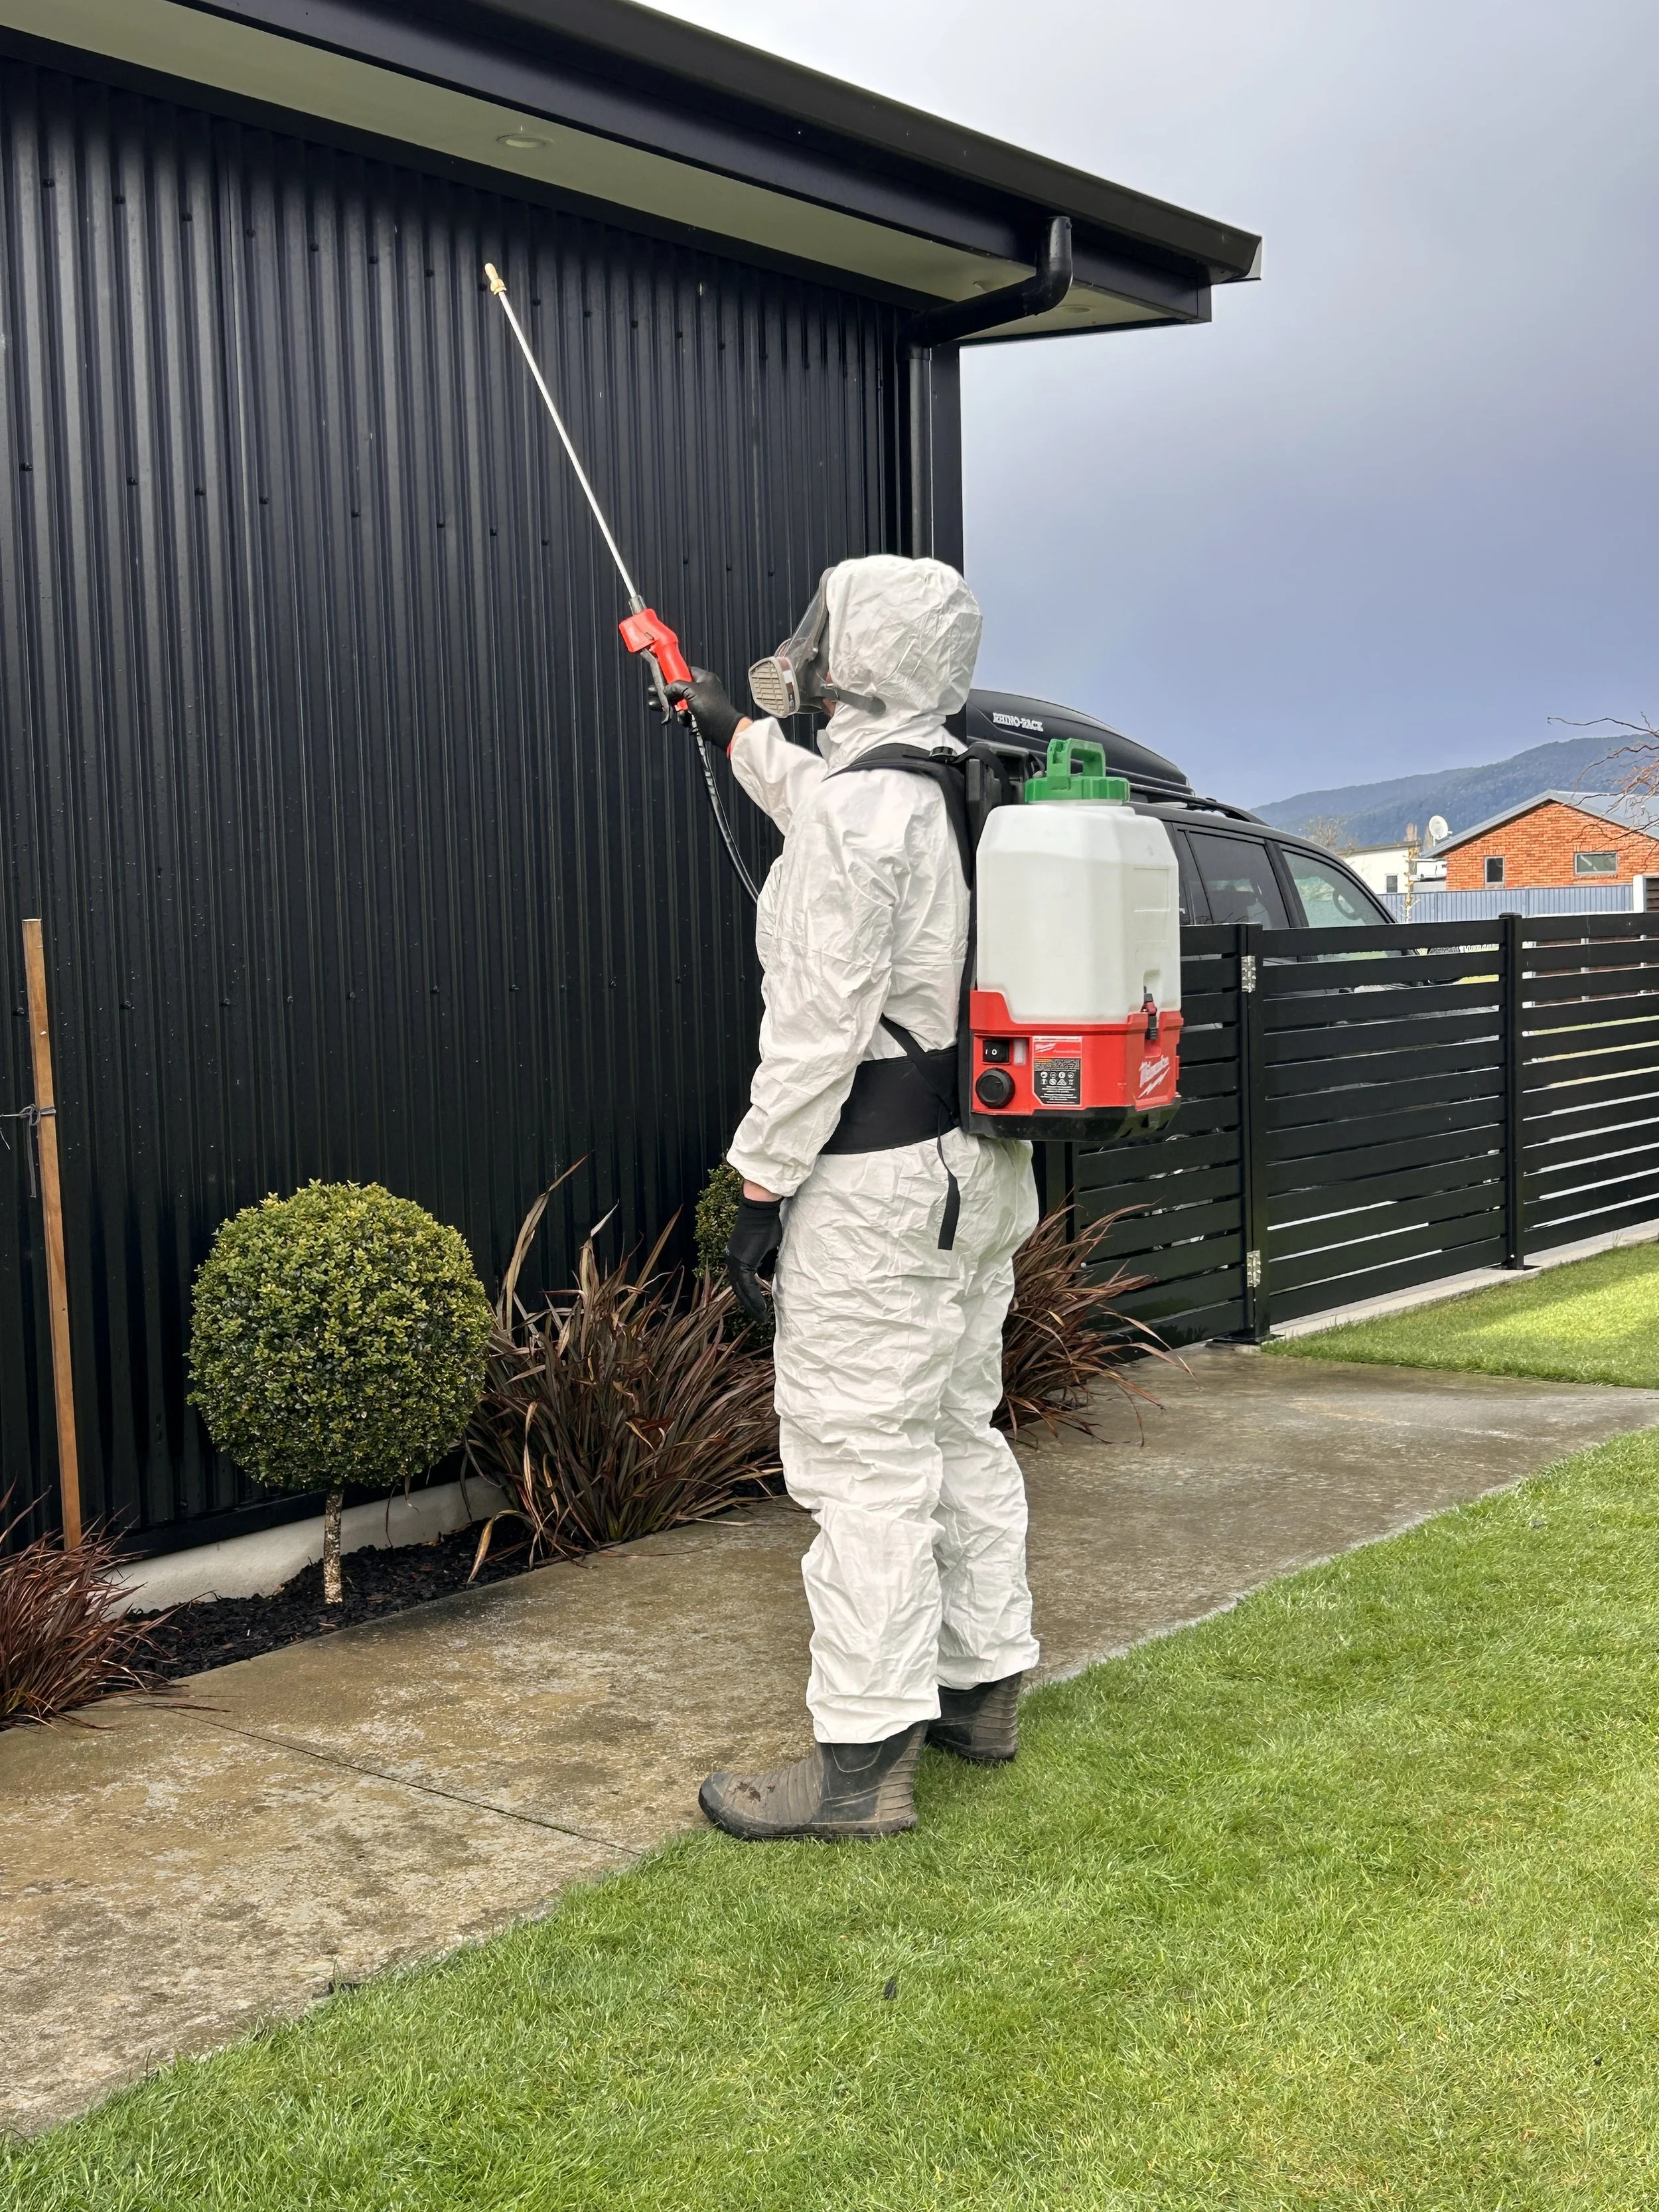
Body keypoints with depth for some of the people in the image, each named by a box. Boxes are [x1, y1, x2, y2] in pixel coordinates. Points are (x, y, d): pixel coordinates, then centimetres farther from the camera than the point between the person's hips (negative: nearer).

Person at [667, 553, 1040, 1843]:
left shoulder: (858, 808, -17)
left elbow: (824, 1020, -21)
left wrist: (763, 1180, -14)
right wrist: (737, 734, 49)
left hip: (875, 1181, -10)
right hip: (983, 1165, 10)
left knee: (862, 1459, -4)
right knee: (961, 1434, 18)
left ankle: (863, 1762, 2)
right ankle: (982, 1690, 30)